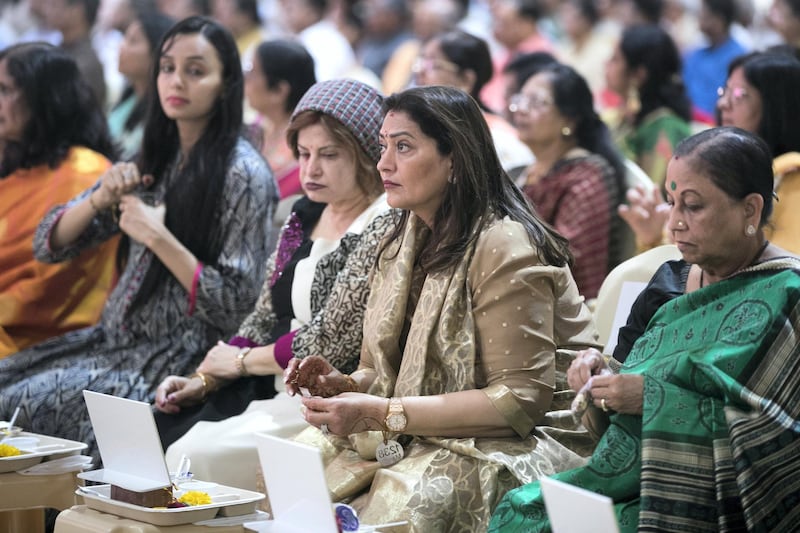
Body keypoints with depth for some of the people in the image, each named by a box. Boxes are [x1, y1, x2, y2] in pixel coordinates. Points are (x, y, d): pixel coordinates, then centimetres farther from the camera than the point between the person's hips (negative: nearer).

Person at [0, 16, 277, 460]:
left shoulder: (243, 175, -11)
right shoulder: (153, 159, 11)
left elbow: (236, 306, -13)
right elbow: (48, 245, 11)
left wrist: (158, 238, -19)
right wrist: (99, 199, -9)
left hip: (177, 357, -7)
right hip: (116, 339, 7)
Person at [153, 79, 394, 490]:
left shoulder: (385, 229, -13)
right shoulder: (304, 216, 14)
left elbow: (328, 344, -16)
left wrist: (240, 360, -2)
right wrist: (204, 381, 4)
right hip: (275, 393, 8)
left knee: (194, 456, -22)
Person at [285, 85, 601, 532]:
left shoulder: (503, 250, -15)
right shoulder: (409, 242, 12)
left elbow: (521, 399, -20)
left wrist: (383, 413, -22)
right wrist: (347, 385, -6)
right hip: (419, 432, 8)